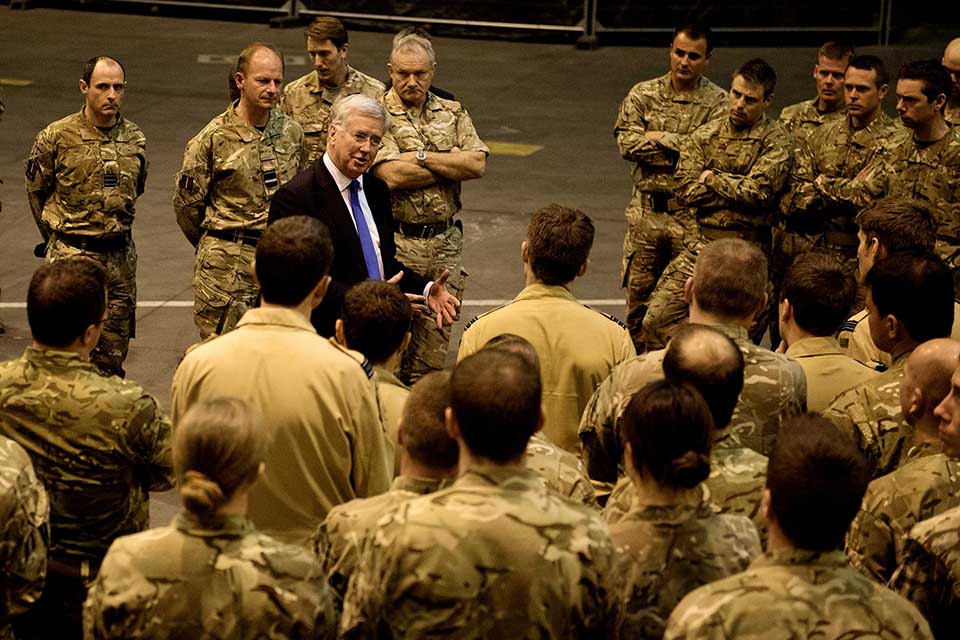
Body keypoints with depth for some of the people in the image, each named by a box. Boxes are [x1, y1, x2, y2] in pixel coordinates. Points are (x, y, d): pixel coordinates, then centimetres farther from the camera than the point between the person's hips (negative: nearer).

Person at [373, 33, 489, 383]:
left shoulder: (453, 113, 11)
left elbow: (478, 164, -3)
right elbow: (392, 175, -17)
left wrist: (422, 156, -10)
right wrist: (452, 164, -7)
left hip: (446, 244, 4)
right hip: (396, 242, -4)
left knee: (433, 351, 8)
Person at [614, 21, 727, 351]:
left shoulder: (717, 102, -1)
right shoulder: (643, 94, 6)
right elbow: (627, 142, -8)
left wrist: (660, 138, -11)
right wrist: (683, 148, -12)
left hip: (691, 214, -2)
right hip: (646, 209, 2)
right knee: (639, 298, 8)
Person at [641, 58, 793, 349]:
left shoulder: (776, 140, -4)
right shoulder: (705, 135, 9)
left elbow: (759, 192, -19)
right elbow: (686, 189, -2)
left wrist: (712, 178, -6)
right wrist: (738, 189, -10)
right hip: (700, 243, 4)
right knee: (657, 319, -3)